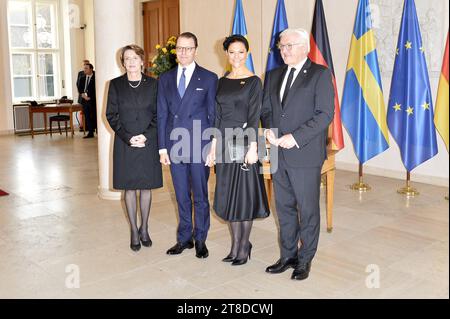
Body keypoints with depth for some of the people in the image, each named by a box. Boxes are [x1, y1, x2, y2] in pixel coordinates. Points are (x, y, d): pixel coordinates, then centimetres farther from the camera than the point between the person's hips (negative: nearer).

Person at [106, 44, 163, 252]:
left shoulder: (153, 84, 4)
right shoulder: (116, 84, 3)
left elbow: (158, 114, 2)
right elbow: (111, 114, 0)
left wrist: (146, 135, -12)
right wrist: (128, 137, -11)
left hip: (149, 143, 0)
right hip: (125, 144, 0)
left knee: (146, 187, 7)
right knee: (129, 188, 5)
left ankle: (144, 228, 23)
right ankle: (134, 231, 17)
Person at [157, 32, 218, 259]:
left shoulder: (209, 78, 0)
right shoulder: (165, 79, 10)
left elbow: (213, 115, -1)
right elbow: (162, 114, 9)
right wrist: (162, 147, 3)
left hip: (199, 146, -3)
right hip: (175, 146, 3)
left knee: (200, 196, 7)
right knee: (182, 196, 13)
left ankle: (200, 240, 22)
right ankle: (184, 238, 27)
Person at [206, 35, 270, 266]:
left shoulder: (253, 81, -4)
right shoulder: (222, 82, 11)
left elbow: (254, 116, -10)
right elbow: (218, 116, 12)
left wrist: (252, 147, -17)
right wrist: (213, 147, 9)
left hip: (243, 141, -6)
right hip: (224, 142, 6)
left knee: (244, 194, 1)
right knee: (228, 194, 10)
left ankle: (244, 247, 14)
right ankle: (235, 245, 22)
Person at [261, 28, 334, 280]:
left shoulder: (320, 74, -5)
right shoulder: (274, 76, 13)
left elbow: (326, 114, -13)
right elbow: (266, 109, 17)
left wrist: (296, 137, -19)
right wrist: (269, 129, -4)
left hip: (305, 154, -6)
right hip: (279, 154, 6)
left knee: (308, 209, 6)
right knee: (284, 208, 14)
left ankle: (305, 260, 21)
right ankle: (288, 256, 28)